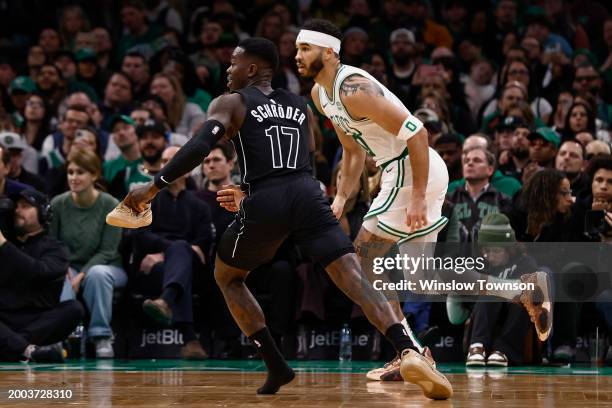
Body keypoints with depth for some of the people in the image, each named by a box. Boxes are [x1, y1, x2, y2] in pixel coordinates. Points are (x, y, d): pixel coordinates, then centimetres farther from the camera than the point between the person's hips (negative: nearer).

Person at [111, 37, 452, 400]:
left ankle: (277, 367, 13)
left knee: (227, 277, 23)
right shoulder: (301, 106, 26)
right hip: (308, 194, 3)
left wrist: (154, 188, -2)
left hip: (265, 203, -3)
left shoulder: (230, 103, 11)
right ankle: (409, 352, -32)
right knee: (355, 279, -7)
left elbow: (199, 147, -6)